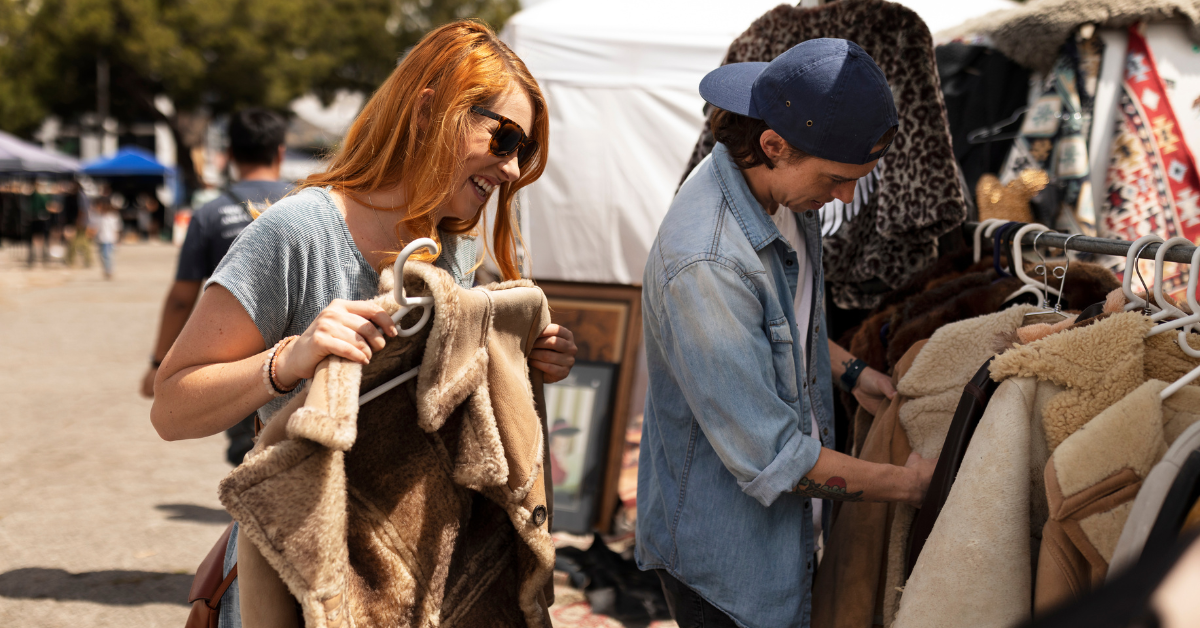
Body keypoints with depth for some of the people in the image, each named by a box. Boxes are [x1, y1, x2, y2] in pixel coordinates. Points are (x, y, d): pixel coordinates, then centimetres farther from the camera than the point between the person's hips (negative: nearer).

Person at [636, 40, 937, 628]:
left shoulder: (780, 188, -4)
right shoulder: (706, 264, -34)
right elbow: (769, 458, -30)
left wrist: (850, 371, 7)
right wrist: (905, 483, -19)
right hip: (724, 553, -9)